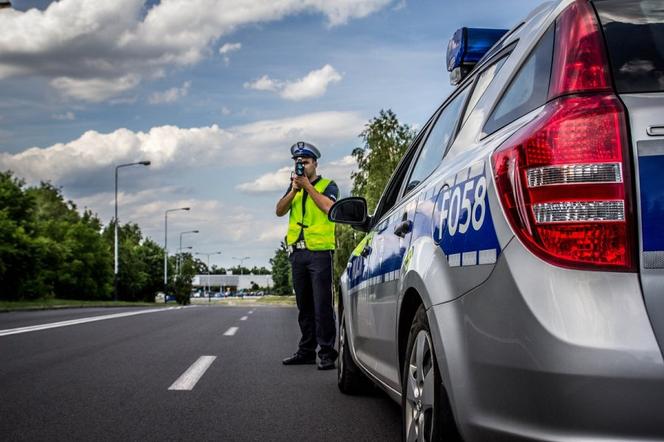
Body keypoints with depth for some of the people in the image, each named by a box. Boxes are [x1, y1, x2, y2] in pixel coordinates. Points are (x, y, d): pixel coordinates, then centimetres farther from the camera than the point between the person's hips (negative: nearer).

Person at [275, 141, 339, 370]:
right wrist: (294, 190, -8)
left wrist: (307, 186, -10)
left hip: (320, 251, -5)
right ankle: (306, 351, 15)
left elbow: (328, 207, -15)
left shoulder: (328, 185, 5)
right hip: (298, 252, 5)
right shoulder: (294, 188, 19)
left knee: (322, 306, -8)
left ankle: (327, 353, -7)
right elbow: (279, 211, 5)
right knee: (304, 306, 9)